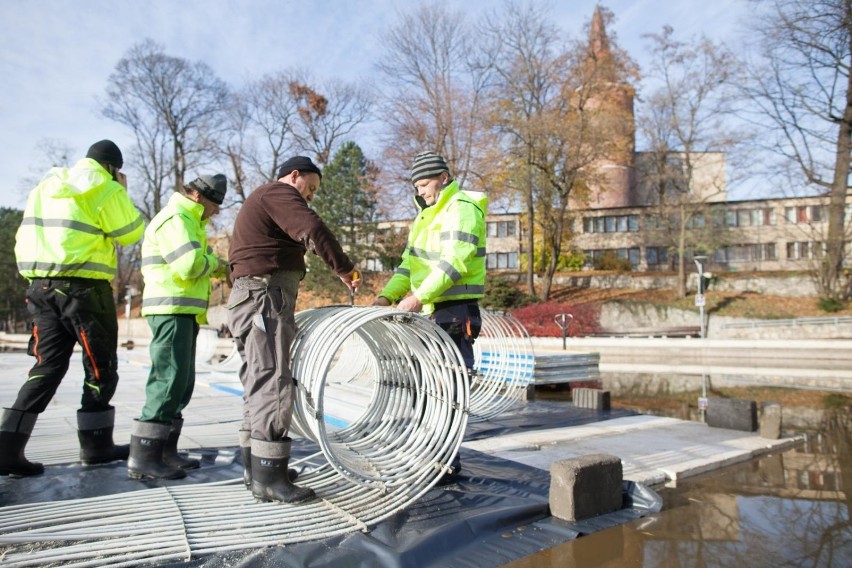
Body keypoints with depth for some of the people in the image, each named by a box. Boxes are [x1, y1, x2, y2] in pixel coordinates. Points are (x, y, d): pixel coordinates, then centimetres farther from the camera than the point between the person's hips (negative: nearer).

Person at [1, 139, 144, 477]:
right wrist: (123, 194, 8)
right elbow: (131, 233, -1)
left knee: (48, 366, 11)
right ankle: (95, 447, 13)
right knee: (101, 368, 5)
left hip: (41, 286, 7)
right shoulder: (105, 189, -6)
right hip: (84, 288, -7)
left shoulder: (45, 187, 17)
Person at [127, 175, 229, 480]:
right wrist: (215, 264, -6)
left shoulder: (190, 222, 23)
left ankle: (165, 451, 19)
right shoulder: (175, 219, -11)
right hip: (172, 310, -11)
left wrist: (224, 269, 3)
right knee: (169, 380, -10)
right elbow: (190, 265, -24)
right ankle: (142, 457, -5)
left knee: (182, 383, 12)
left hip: (184, 312, 11)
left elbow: (202, 258, 21)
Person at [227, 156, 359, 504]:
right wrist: (344, 268, -12)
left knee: (259, 382, 12)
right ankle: (267, 477, -11)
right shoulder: (279, 193, -4)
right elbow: (313, 231, -21)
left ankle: (255, 467, 19)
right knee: (273, 381, -12)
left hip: (251, 298, 11)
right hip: (266, 296, -11)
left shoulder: (260, 201, 29)